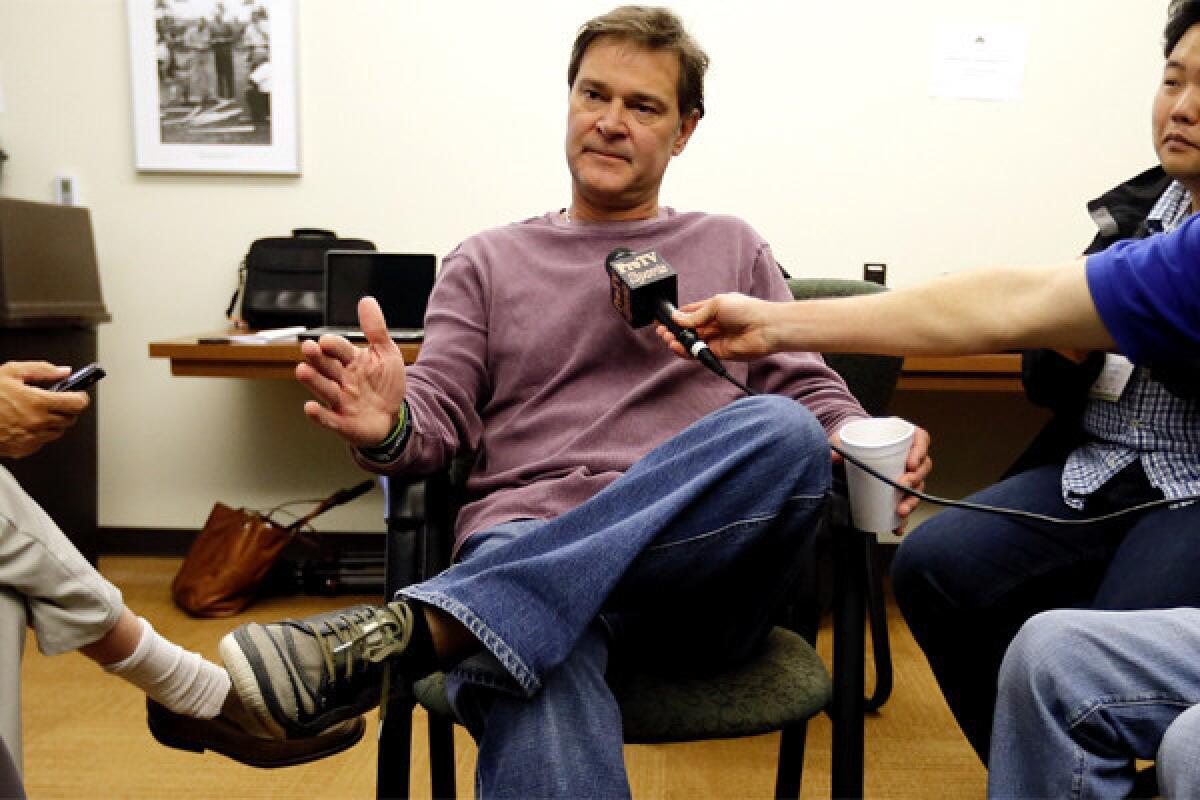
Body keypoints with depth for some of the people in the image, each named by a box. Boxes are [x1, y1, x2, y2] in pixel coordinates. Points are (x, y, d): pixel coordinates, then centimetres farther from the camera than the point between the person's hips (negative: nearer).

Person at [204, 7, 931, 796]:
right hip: (522, 549, -2)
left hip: (697, 563, 3)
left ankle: (407, 632, -38)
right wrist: (387, 428, -15)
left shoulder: (734, 249, 21)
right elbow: (438, 420, 10)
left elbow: (812, 395, 15)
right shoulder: (487, 262, 19)